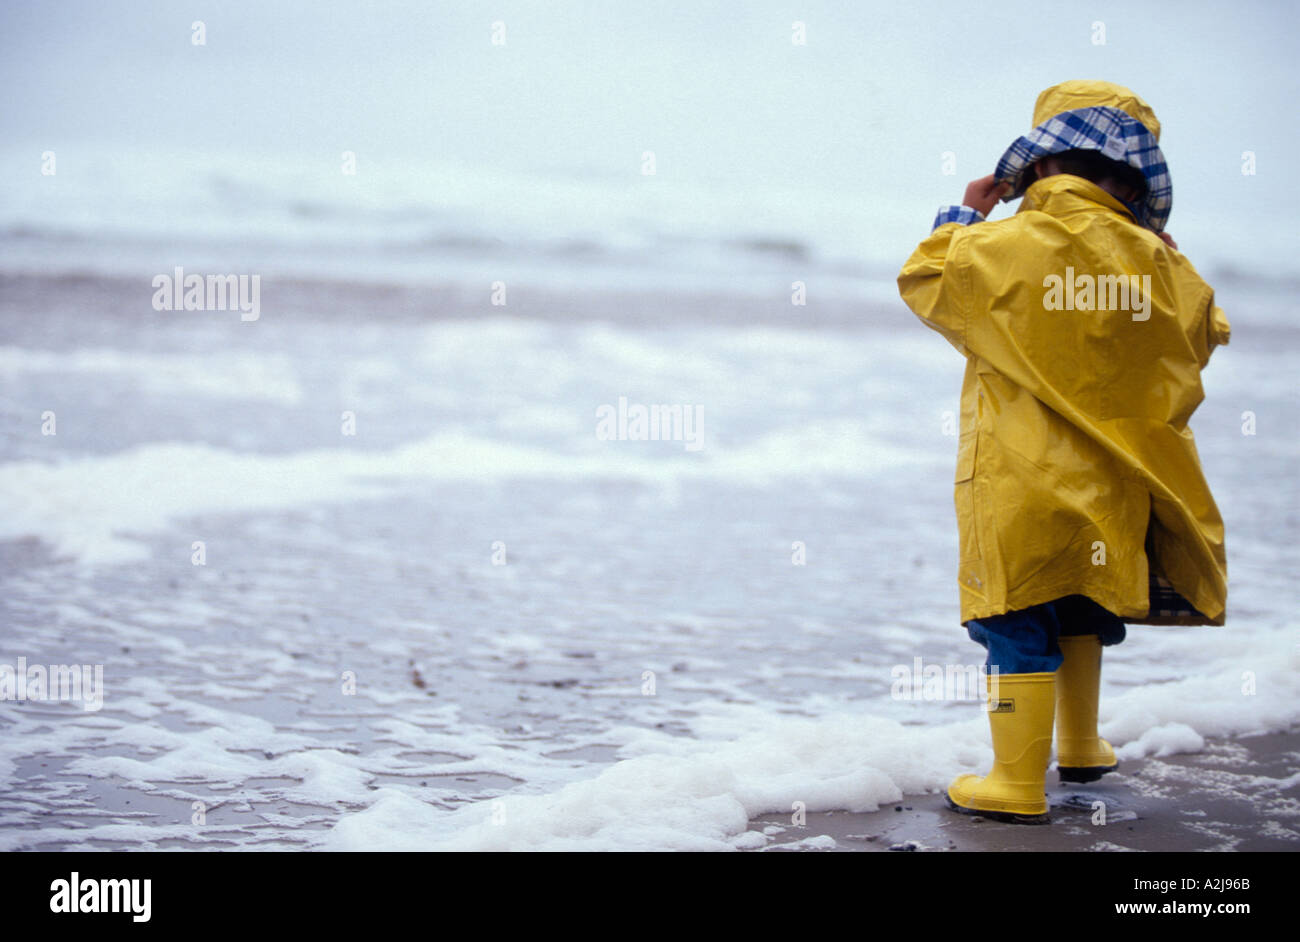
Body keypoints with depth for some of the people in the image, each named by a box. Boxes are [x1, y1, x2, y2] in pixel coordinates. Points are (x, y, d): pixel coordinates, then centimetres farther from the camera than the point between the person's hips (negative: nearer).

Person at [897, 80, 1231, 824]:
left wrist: (964, 214, 15)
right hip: (1108, 485, 5)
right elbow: (1205, 333, 15)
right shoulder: (1154, 261, -2)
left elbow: (925, 280, 1)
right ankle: (1082, 747, 39)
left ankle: (1020, 783, 4)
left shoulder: (1006, 248, -15)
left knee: (1021, 629, 0)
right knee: (1081, 613, 24)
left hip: (1020, 483, -5)